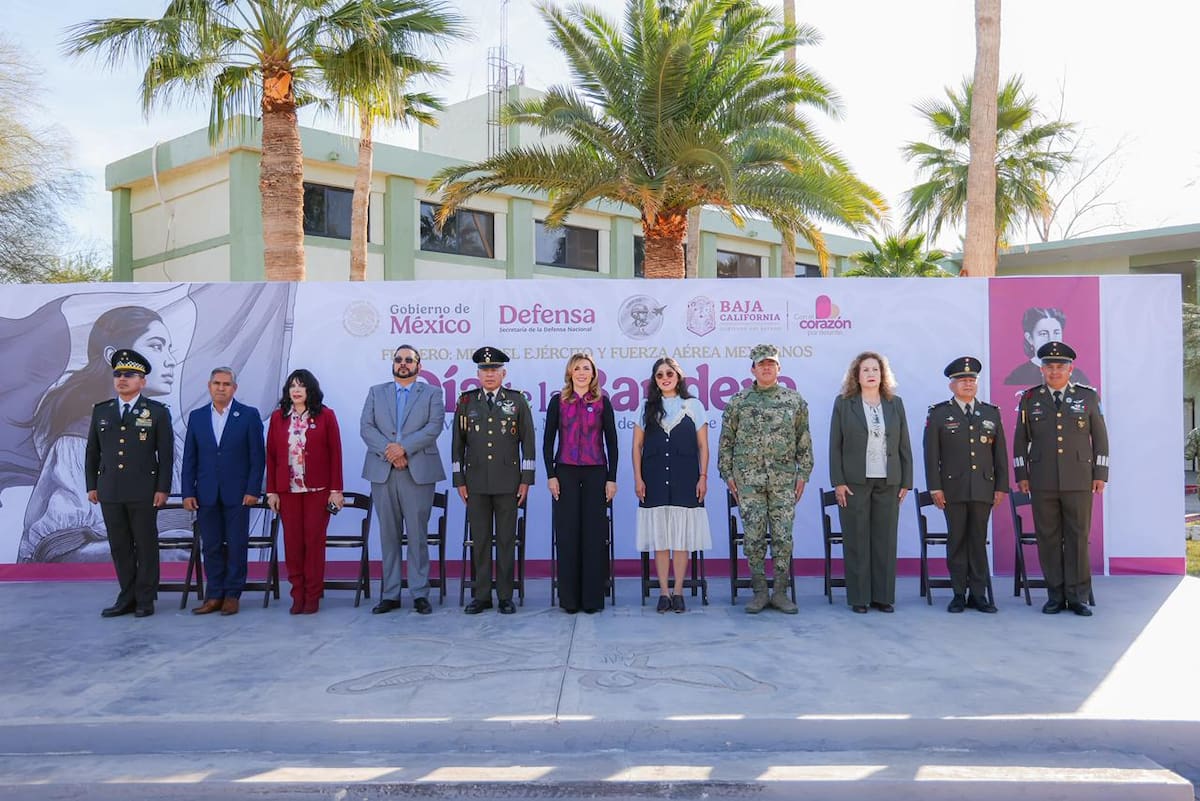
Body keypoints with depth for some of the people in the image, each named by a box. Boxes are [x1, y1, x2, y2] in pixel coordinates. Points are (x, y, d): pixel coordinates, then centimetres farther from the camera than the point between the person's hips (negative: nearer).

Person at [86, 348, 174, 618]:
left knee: (146, 545, 2)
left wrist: (163, 489, -8)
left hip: (144, 492, -3)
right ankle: (127, 597, 17)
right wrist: (91, 485, 8)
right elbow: (92, 452, 14)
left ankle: (145, 599, 11)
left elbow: (166, 454, -2)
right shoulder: (101, 411, 11)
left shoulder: (158, 412, 0)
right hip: (110, 492, 4)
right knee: (120, 547, 8)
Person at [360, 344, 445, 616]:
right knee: (388, 535, 6)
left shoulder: (431, 394, 9)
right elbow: (366, 427, 4)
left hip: (419, 472, -2)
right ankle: (390, 594, 12)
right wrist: (388, 451, -11)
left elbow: (434, 426, -6)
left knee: (417, 535, -1)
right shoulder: (376, 392, 16)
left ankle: (420, 594, 4)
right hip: (382, 471, 3)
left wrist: (404, 448, -14)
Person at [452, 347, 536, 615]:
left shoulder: (517, 401, 3)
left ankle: (505, 596, 11)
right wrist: (459, 480, 4)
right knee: (479, 539, 5)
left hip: (508, 481, -1)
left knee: (506, 539, 3)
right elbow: (458, 442, 9)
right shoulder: (466, 401, 7)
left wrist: (526, 479, -3)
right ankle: (481, 595, 13)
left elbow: (528, 441, 2)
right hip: (476, 482, 1)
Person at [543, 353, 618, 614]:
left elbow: (611, 441, 4)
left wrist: (612, 478, -1)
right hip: (565, 472, 0)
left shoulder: (602, 402, 5)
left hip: (596, 473, 0)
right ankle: (569, 597, 10)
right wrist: (550, 475, -4)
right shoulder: (558, 401, 5)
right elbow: (548, 440, 4)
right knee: (567, 532, 1)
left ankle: (593, 597, 9)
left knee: (594, 533, 1)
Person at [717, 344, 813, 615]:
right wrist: (727, 474, 2)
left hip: (784, 480, 1)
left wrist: (803, 474, 3)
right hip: (748, 480, 0)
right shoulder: (738, 402, 4)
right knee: (753, 536, 2)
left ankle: (781, 592, 12)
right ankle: (759, 591, 12)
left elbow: (804, 440, 8)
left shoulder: (794, 400, 6)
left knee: (783, 536, 2)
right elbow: (726, 441, 7)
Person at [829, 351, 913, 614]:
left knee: (885, 540, 4)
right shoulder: (843, 403, 3)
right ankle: (859, 597, 9)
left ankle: (883, 596, 13)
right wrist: (838, 482, -6)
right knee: (857, 540, 2)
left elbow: (904, 445, 10)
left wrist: (906, 482, 4)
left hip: (888, 483, 2)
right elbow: (835, 446, 0)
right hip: (855, 483, -2)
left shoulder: (895, 404, 10)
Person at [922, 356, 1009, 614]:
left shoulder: (991, 413, 11)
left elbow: (1000, 453, 11)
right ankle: (959, 594, 10)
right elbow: (931, 453, -1)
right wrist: (935, 487, -7)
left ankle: (978, 595, 11)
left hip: (984, 488, 2)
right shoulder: (938, 414, 3)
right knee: (957, 540, 2)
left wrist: (1002, 486, 5)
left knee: (979, 540, 5)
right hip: (953, 488, -2)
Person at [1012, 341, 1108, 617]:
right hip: (1042, 481, 1)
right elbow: (1020, 439, 8)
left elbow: (1100, 437, 8)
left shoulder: (1088, 396, 6)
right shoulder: (1029, 399, 7)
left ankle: (1077, 597, 10)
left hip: (1079, 480, 0)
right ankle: (1055, 596, 12)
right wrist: (1021, 475, 4)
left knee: (1078, 537, 2)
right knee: (1048, 538, 3)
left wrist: (1100, 474, 3)